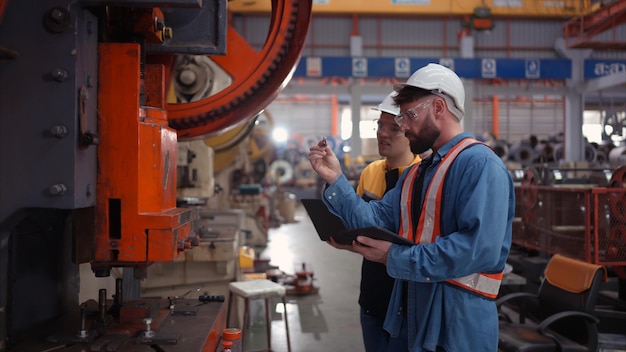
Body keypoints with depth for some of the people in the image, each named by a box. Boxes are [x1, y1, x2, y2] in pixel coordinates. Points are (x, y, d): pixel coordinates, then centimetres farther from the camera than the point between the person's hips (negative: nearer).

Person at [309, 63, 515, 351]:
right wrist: (335, 180, -3)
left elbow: (480, 247, -27)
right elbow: (376, 221, 7)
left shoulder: (480, 165, -16)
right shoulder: (415, 174, 14)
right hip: (413, 315, 8)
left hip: (459, 321, -8)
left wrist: (396, 258, -21)